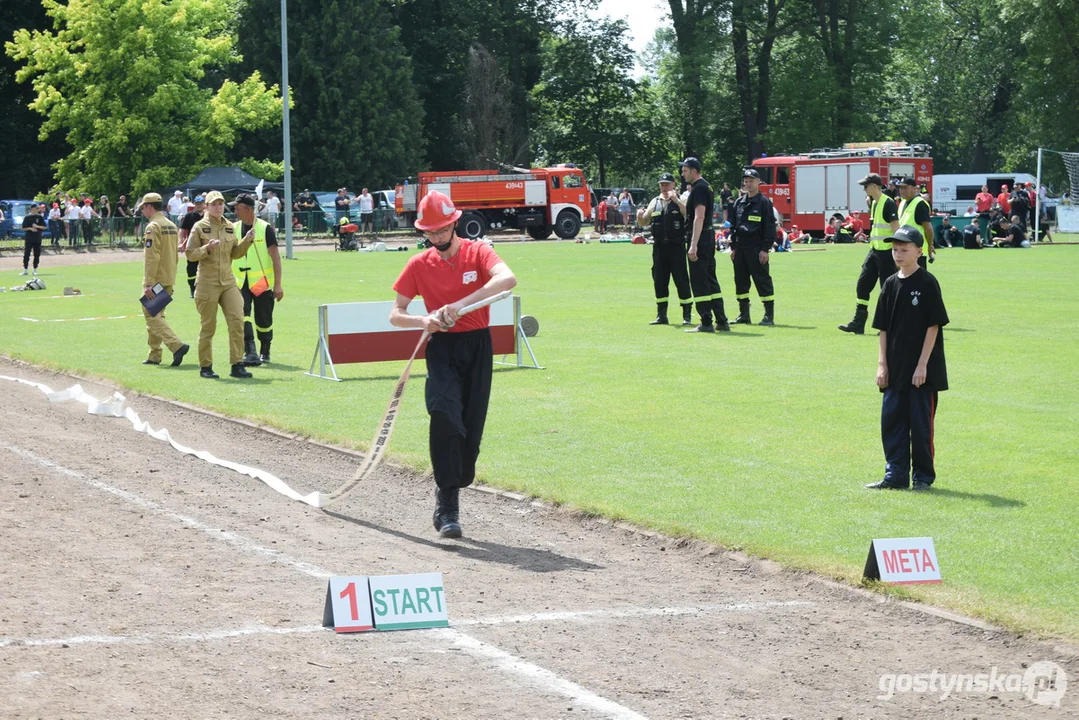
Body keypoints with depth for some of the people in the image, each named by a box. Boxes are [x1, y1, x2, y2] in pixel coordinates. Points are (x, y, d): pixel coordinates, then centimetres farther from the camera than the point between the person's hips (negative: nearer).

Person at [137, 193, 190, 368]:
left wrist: (148, 284, -21)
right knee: (156, 315, 16)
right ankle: (154, 355, 18)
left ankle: (176, 345, -20)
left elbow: (151, 258, -21)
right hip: (169, 280, 9)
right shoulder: (171, 226, 12)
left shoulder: (153, 227, -15)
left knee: (152, 316, -6)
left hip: (156, 280, -9)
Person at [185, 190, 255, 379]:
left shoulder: (229, 227, 11)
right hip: (207, 283, -4)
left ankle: (237, 365, -2)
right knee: (208, 326, 1)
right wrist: (207, 248, -21)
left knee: (237, 321, -6)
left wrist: (247, 241, -1)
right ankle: (205, 367, 12)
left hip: (228, 282, 4)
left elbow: (235, 253, 14)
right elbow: (190, 254, -6)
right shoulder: (200, 227, -3)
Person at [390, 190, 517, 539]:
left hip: (478, 346, 0)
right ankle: (447, 508, -21)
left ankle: (449, 494, 25)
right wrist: (424, 321, -18)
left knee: (472, 428, 1)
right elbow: (395, 315, 5)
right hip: (442, 348, 0)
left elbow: (508, 279, -24)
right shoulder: (419, 265, 4)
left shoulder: (478, 253, -2)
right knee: (445, 417, -21)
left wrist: (461, 304, -34)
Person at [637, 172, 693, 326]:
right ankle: (661, 315, 13)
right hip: (659, 246, 5)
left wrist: (676, 200, -26)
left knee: (681, 279, -4)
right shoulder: (655, 202, 13)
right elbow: (644, 223, 13)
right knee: (659, 280, 6)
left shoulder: (680, 200, 0)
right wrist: (640, 216, -9)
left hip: (676, 245, -5)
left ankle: (687, 315, 3)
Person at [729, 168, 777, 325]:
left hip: (756, 249, -7)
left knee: (762, 280, -6)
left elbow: (770, 227, -8)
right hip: (740, 247, 7)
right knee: (740, 280, 8)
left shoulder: (764, 202, -4)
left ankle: (769, 315, -2)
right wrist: (733, 247, 12)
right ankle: (744, 315, 15)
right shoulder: (739, 203, 14)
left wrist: (765, 249, -14)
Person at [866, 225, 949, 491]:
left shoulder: (927, 283, -8)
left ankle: (923, 476, 11)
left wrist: (922, 364, -14)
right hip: (896, 369, 6)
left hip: (922, 371, -6)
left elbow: (933, 326, -10)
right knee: (891, 421, 6)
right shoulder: (890, 284, 8)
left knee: (921, 423, 1)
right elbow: (883, 328, 11)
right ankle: (895, 475, 13)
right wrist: (882, 364, 4)